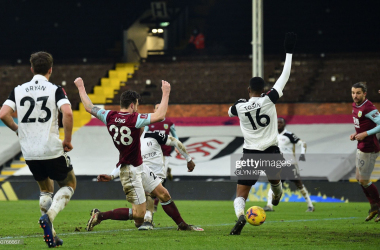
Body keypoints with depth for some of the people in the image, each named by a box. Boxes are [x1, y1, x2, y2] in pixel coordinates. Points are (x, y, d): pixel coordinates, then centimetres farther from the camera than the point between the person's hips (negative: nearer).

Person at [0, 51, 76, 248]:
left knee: (45, 189, 23)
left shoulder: (18, 90, 4)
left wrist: (17, 129, 13)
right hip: (52, 150, -4)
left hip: (29, 152, 4)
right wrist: (68, 140, -8)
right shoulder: (55, 90, -5)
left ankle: (50, 236, 12)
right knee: (69, 184, 17)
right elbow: (67, 113, -21)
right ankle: (49, 216, -10)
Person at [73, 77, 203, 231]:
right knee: (139, 214, -7)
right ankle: (99, 216, -3)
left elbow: (89, 107, 11)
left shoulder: (109, 117, -1)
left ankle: (182, 225, 25)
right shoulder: (134, 119, -21)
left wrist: (81, 87, 25)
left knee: (164, 194, 15)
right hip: (130, 171, -10)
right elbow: (160, 115, -25)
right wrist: (165, 93, -15)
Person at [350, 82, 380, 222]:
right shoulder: (355, 106, 9)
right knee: (359, 179, 18)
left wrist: (365, 134, -23)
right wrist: (356, 134, 7)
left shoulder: (368, 108, -21)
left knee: (364, 181, -3)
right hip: (361, 147, 10)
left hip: (368, 149, -10)